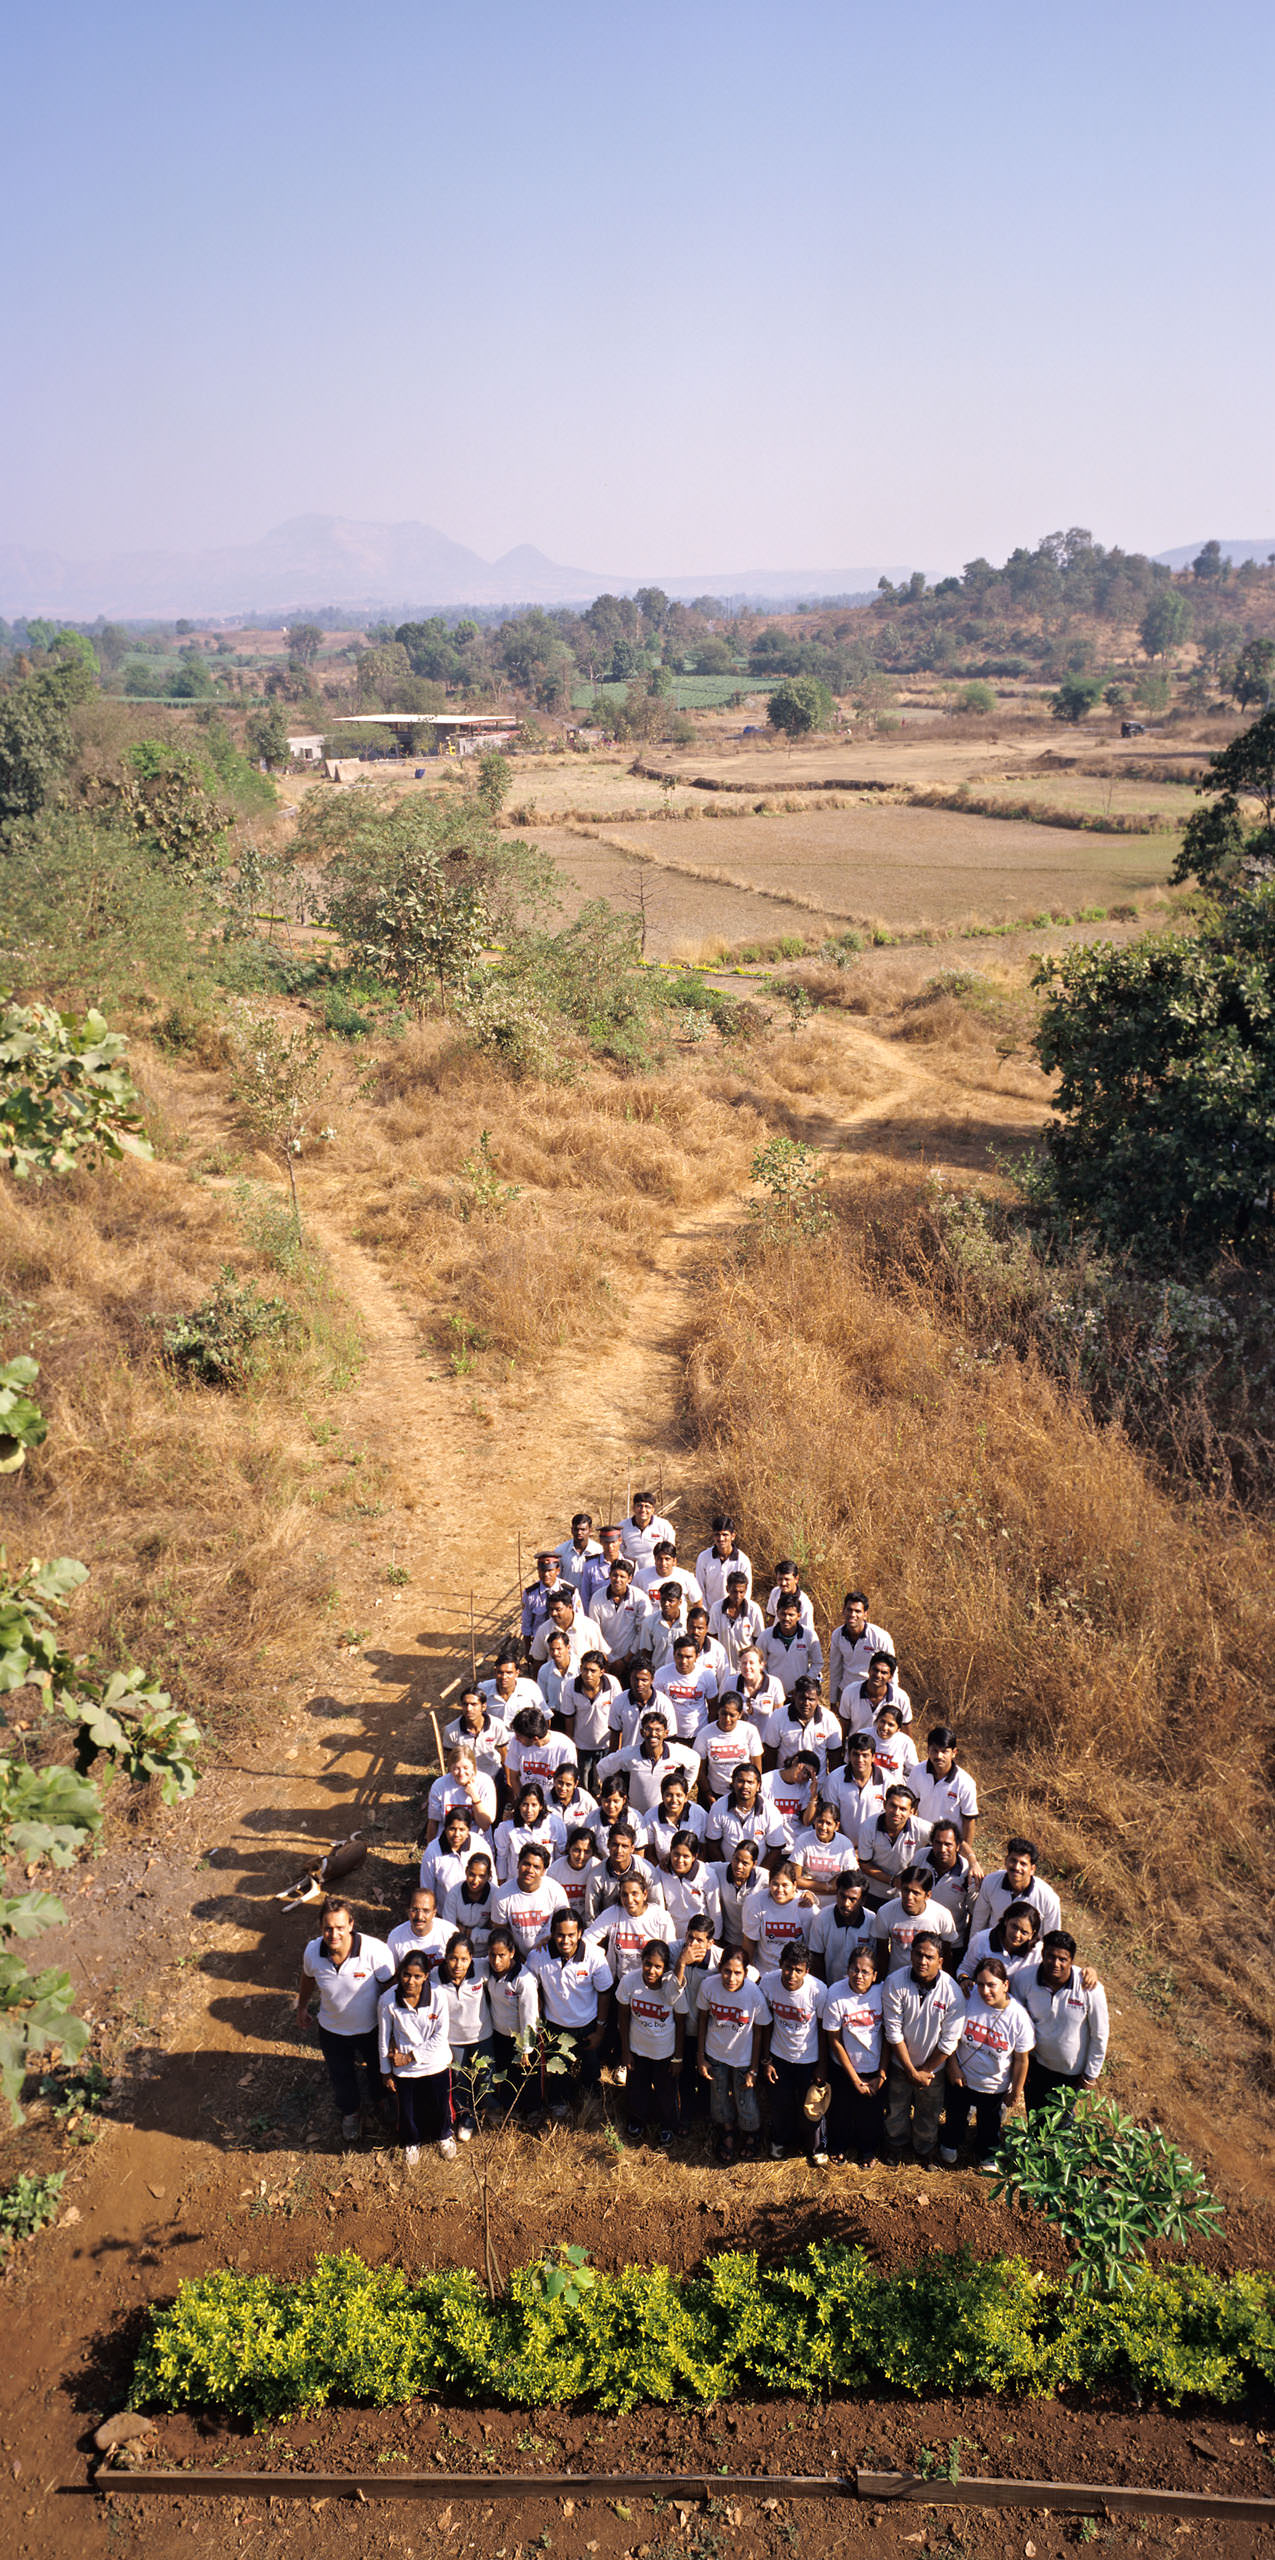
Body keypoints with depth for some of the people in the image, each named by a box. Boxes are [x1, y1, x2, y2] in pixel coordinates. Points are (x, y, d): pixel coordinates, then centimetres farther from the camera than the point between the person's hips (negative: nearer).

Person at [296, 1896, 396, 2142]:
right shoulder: (313, 1952, -26)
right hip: (332, 2030, 2)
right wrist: (302, 2006, 15)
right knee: (341, 2077, 26)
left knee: (377, 2070, 28)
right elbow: (307, 1978, -1)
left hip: (372, 2028, -2)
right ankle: (350, 2113, 59)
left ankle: (378, 2103, 62)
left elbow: (391, 1988, -20)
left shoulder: (375, 1951, -36)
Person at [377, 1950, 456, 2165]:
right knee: (408, 2110, 18)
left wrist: (411, 2056, -16)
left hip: (436, 2064, 0)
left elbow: (440, 2036, -16)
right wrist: (386, 2072, 1)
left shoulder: (439, 1996, -23)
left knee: (440, 2106, 20)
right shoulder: (387, 2001, -21)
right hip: (403, 2069, 0)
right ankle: (412, 2143, 51)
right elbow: (384, 2039, -8)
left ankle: (443, 2136, 53)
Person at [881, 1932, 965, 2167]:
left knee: (929, 2115, 20)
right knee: (895, 2111, 21)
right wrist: (912, 2071, -14)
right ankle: (895, 2150, 49)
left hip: (934, 2067, 0)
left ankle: (925, 2153, 49)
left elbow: (949, 2041, -15)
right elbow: (893, 2032, -18)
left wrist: (925, 2071, -9)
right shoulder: (894, 1983, -24)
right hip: (900, 2064, 0)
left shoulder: (952, 1991, -24)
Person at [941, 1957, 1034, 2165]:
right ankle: (950, 2145, 56)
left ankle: (985, 2156, 54)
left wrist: (1016, 2093, -3)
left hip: (994, 2087, 0)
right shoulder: (968, 1998, -26)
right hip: (961, 2078, 1)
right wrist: (953, 2065, -8)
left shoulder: (1018, 2017, -25)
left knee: (989, 2126, 23)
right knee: (955, 2118, 24)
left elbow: (1021, 2060, -12)